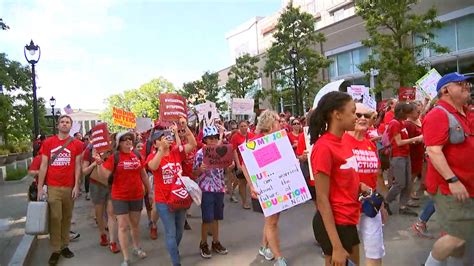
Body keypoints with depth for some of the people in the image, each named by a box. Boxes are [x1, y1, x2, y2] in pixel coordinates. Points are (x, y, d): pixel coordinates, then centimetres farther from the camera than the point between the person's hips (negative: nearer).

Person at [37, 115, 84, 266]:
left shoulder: (77, 144, 3)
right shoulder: (48, 143, 4)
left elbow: (77, 166, 3)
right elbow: (43, 166, 3)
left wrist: (76, 186, -4)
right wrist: (40, 187, -1)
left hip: (70, 187, 1)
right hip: (53, 187, -1)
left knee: (67, 218, 8)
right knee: (55, 218, 0)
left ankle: (64, 246, 20)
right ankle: (55, 250, 10)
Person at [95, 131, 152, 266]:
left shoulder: (137, 155, 3)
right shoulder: (114, 157, -9)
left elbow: (143, 175, 11)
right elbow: (104, 175, -16)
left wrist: (149, 190, 13)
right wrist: (99, 163, -31)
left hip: (137, 195, 4)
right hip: (120, 197, -3)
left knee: (135, 224, 18)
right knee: (123, 226, 0)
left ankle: (137, 248, 38)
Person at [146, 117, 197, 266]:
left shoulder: (177, 152, -1)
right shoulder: (152, 156, -9)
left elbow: (193, 144, -12)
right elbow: (153, 166, -32)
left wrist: (185, 127, -21)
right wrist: (162, 148, -39)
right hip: (164, 201, -4)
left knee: (179, 230, 21)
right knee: (171, 232, 1)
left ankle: (173, 252, 47)